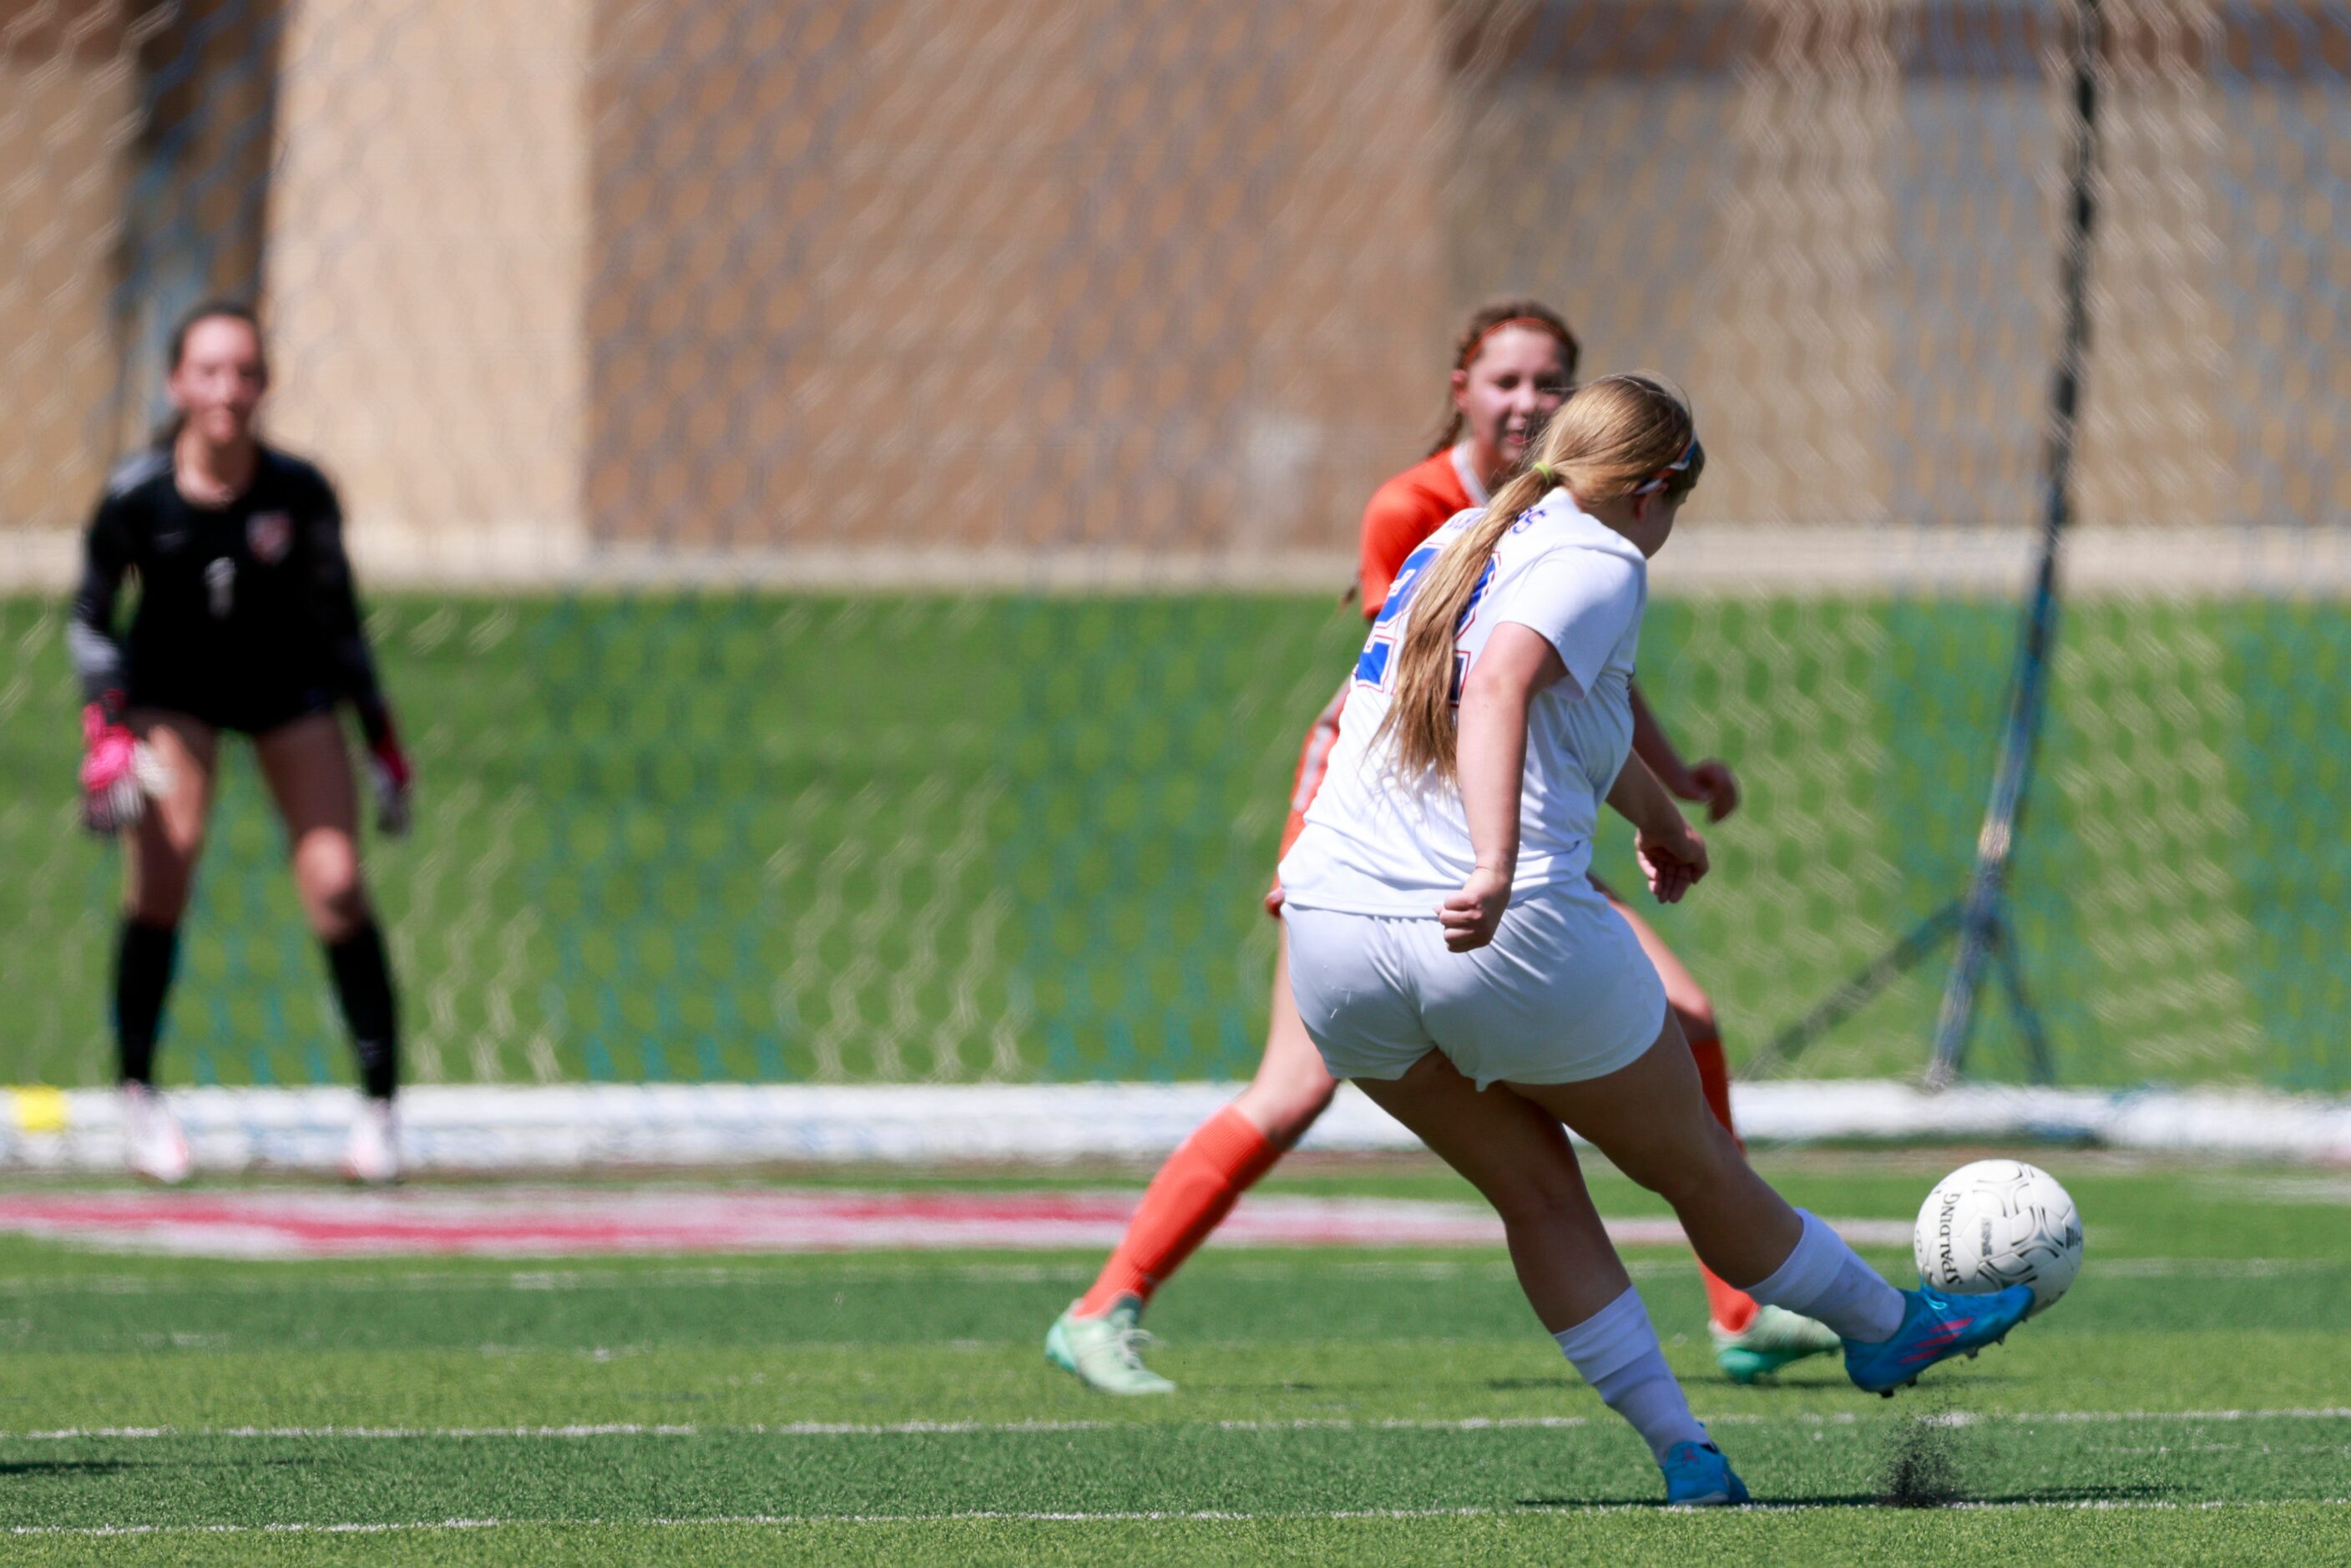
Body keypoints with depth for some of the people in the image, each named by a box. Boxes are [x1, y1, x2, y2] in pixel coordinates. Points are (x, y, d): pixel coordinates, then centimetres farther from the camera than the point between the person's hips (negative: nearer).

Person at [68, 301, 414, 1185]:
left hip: (288, 687, 0)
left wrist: (381, 738, -4)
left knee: (335, 886, -12)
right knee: (161, 876, -18)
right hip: (174, 687, 0)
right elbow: (90, 618, -7)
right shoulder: (137, 496, -22)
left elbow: (336, 616, -6)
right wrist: (104, 729, -19)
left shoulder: (301, 494, -21)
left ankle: (379, 1104, -4)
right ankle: (138, 1095, -3)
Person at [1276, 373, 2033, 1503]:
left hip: (1332, 936, 7)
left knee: (1536, 1191, 17)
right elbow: (1500, 682, -25)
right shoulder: (1597, 563, -4)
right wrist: (1497, 869, -38)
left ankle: (1681, 1452, 15)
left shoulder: (1459, 542, 21)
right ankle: (1887, 1328, 32)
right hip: (1514, 935, -7)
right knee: (1698, 1167, 13)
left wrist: (1659, 816, 56)